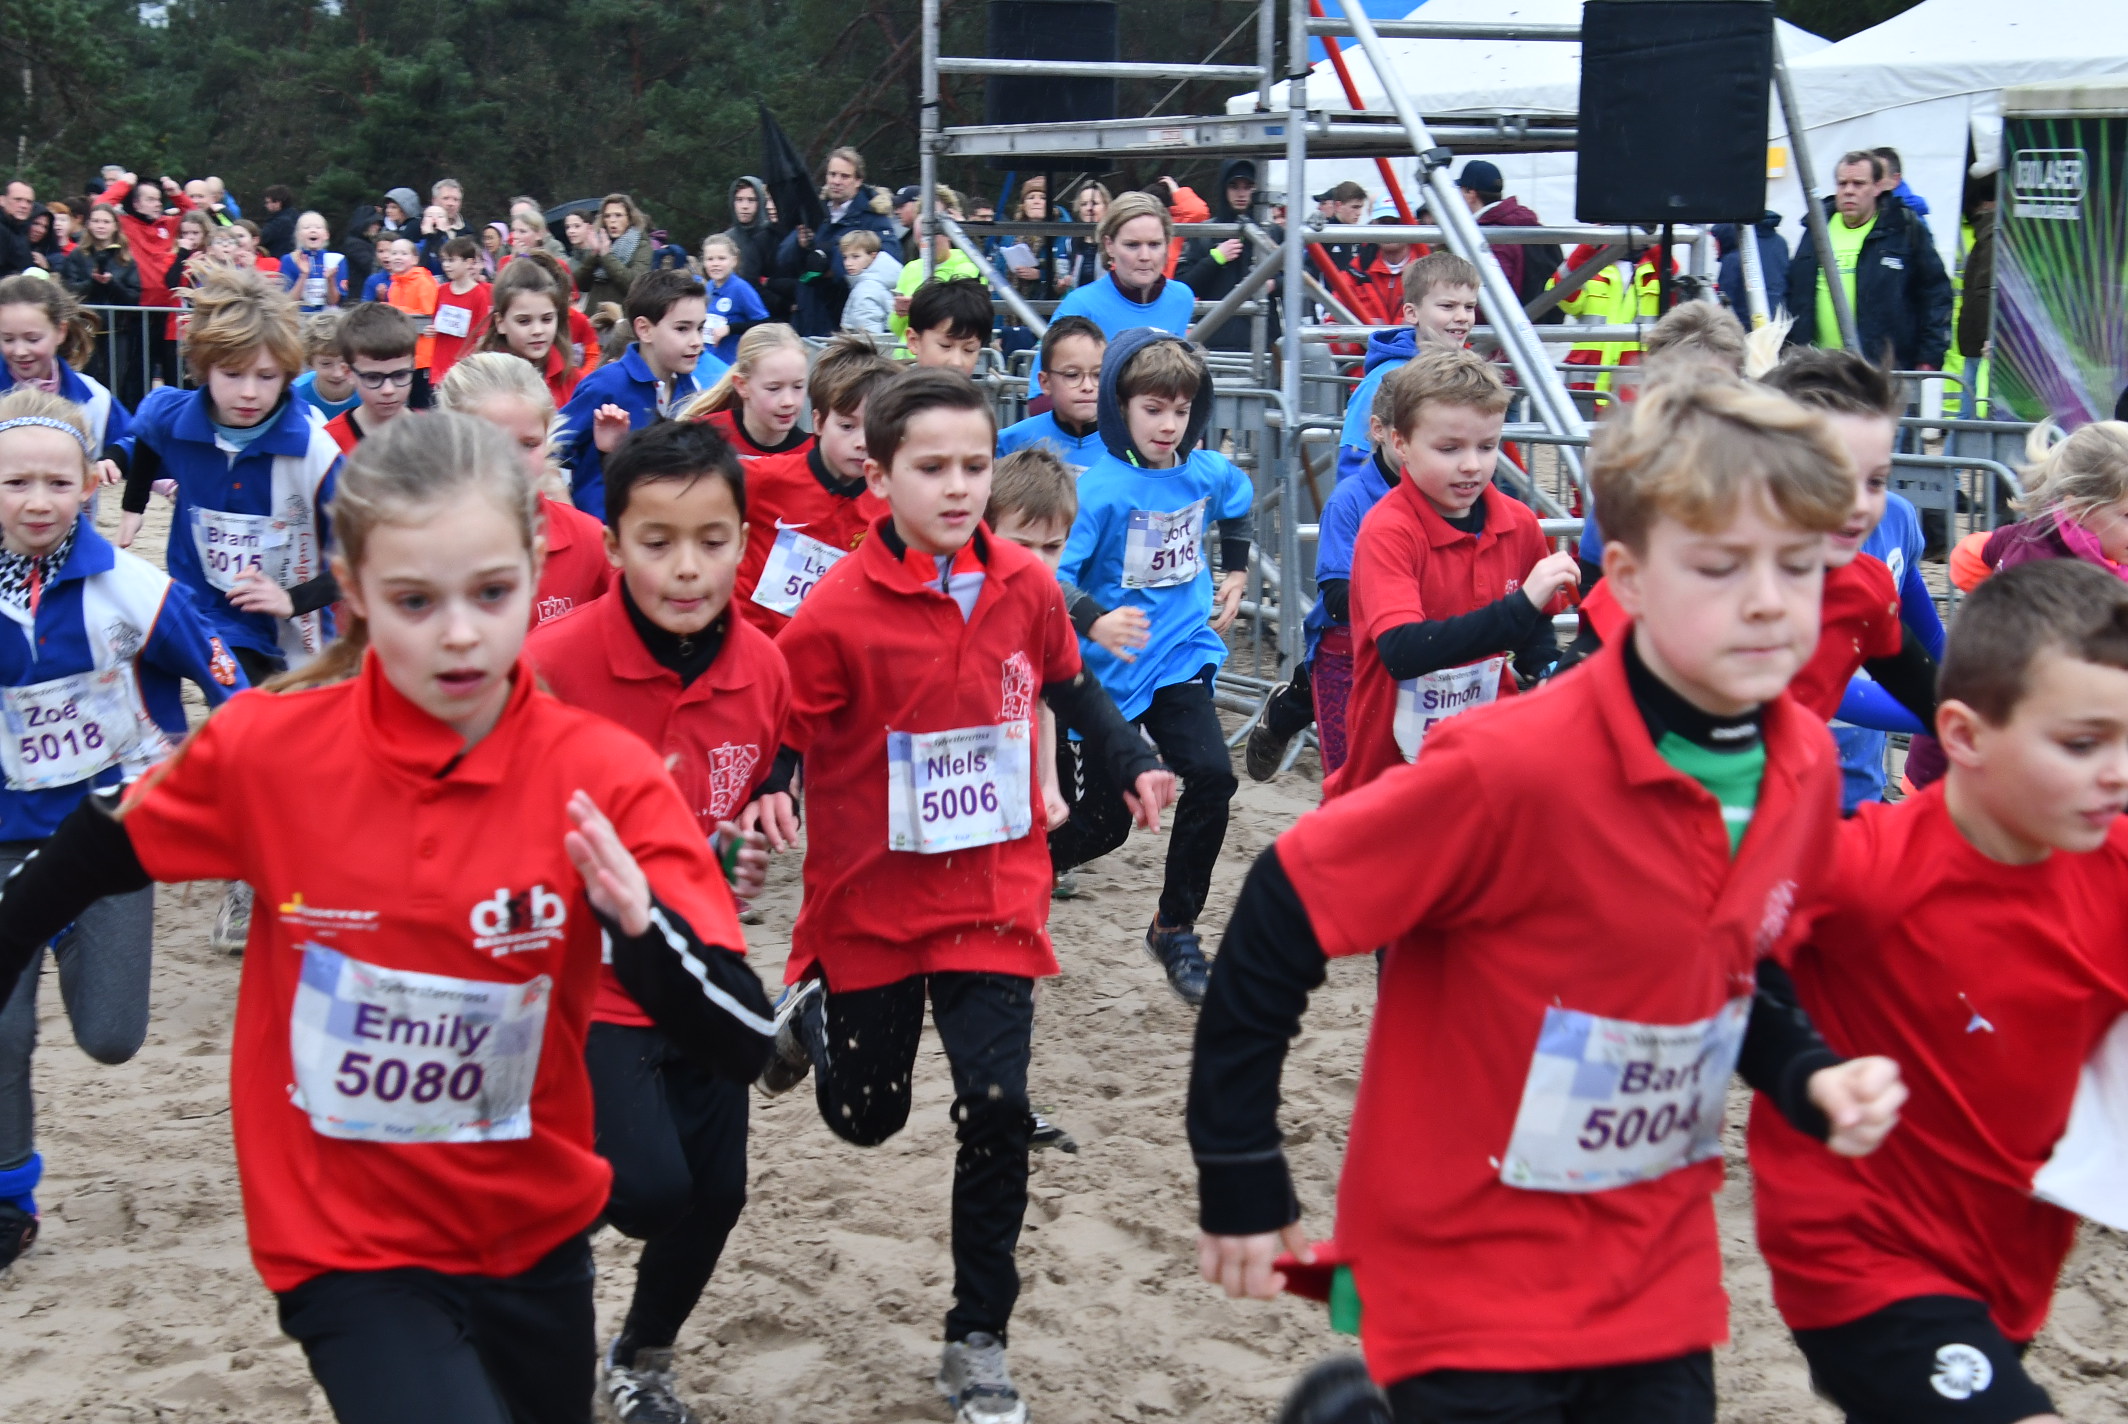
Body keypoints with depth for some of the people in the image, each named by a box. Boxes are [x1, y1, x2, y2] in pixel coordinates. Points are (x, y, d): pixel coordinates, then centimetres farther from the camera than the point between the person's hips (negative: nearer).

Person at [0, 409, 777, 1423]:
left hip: (537, 1235, 2)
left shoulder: (603, 779, -16)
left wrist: (639, 924, -34)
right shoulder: (268, 747, -14)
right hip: (347, 1248, -2)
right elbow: (86, 865, 5)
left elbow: (743, 1042, -18)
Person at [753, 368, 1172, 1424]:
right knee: (867, 1116, 15)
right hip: (869, 903, -2)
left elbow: (1067, 685, 15)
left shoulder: (1025, 587, -4)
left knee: (996, 1109, -8)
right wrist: (763, 798, -31)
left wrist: (1131, 764, 7)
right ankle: (811, 1012, 51)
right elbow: (772, 732, -12)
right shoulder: (839, 612, -17)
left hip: (994, 897, 2)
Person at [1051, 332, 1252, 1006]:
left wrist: (1235, 576, 21)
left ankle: (1175, 927, 1)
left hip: (1182, 657, 4)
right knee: (1103, 823, 2)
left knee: (1211, 775, -17)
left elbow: (1239, 507, 26)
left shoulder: (1208, 473, 0)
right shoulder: (1097, 489, -18)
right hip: (1109, 671, -4)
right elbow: (1048, 574, -24)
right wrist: (1094, 620, -38)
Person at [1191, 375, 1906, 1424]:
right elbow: (1279, 919, -18)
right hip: (1470, 1264, -6)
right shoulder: (1514, 766, -24)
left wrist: (1812, 1079, -4)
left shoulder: (1807, 769, -3)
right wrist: (1241, 1181, -13)